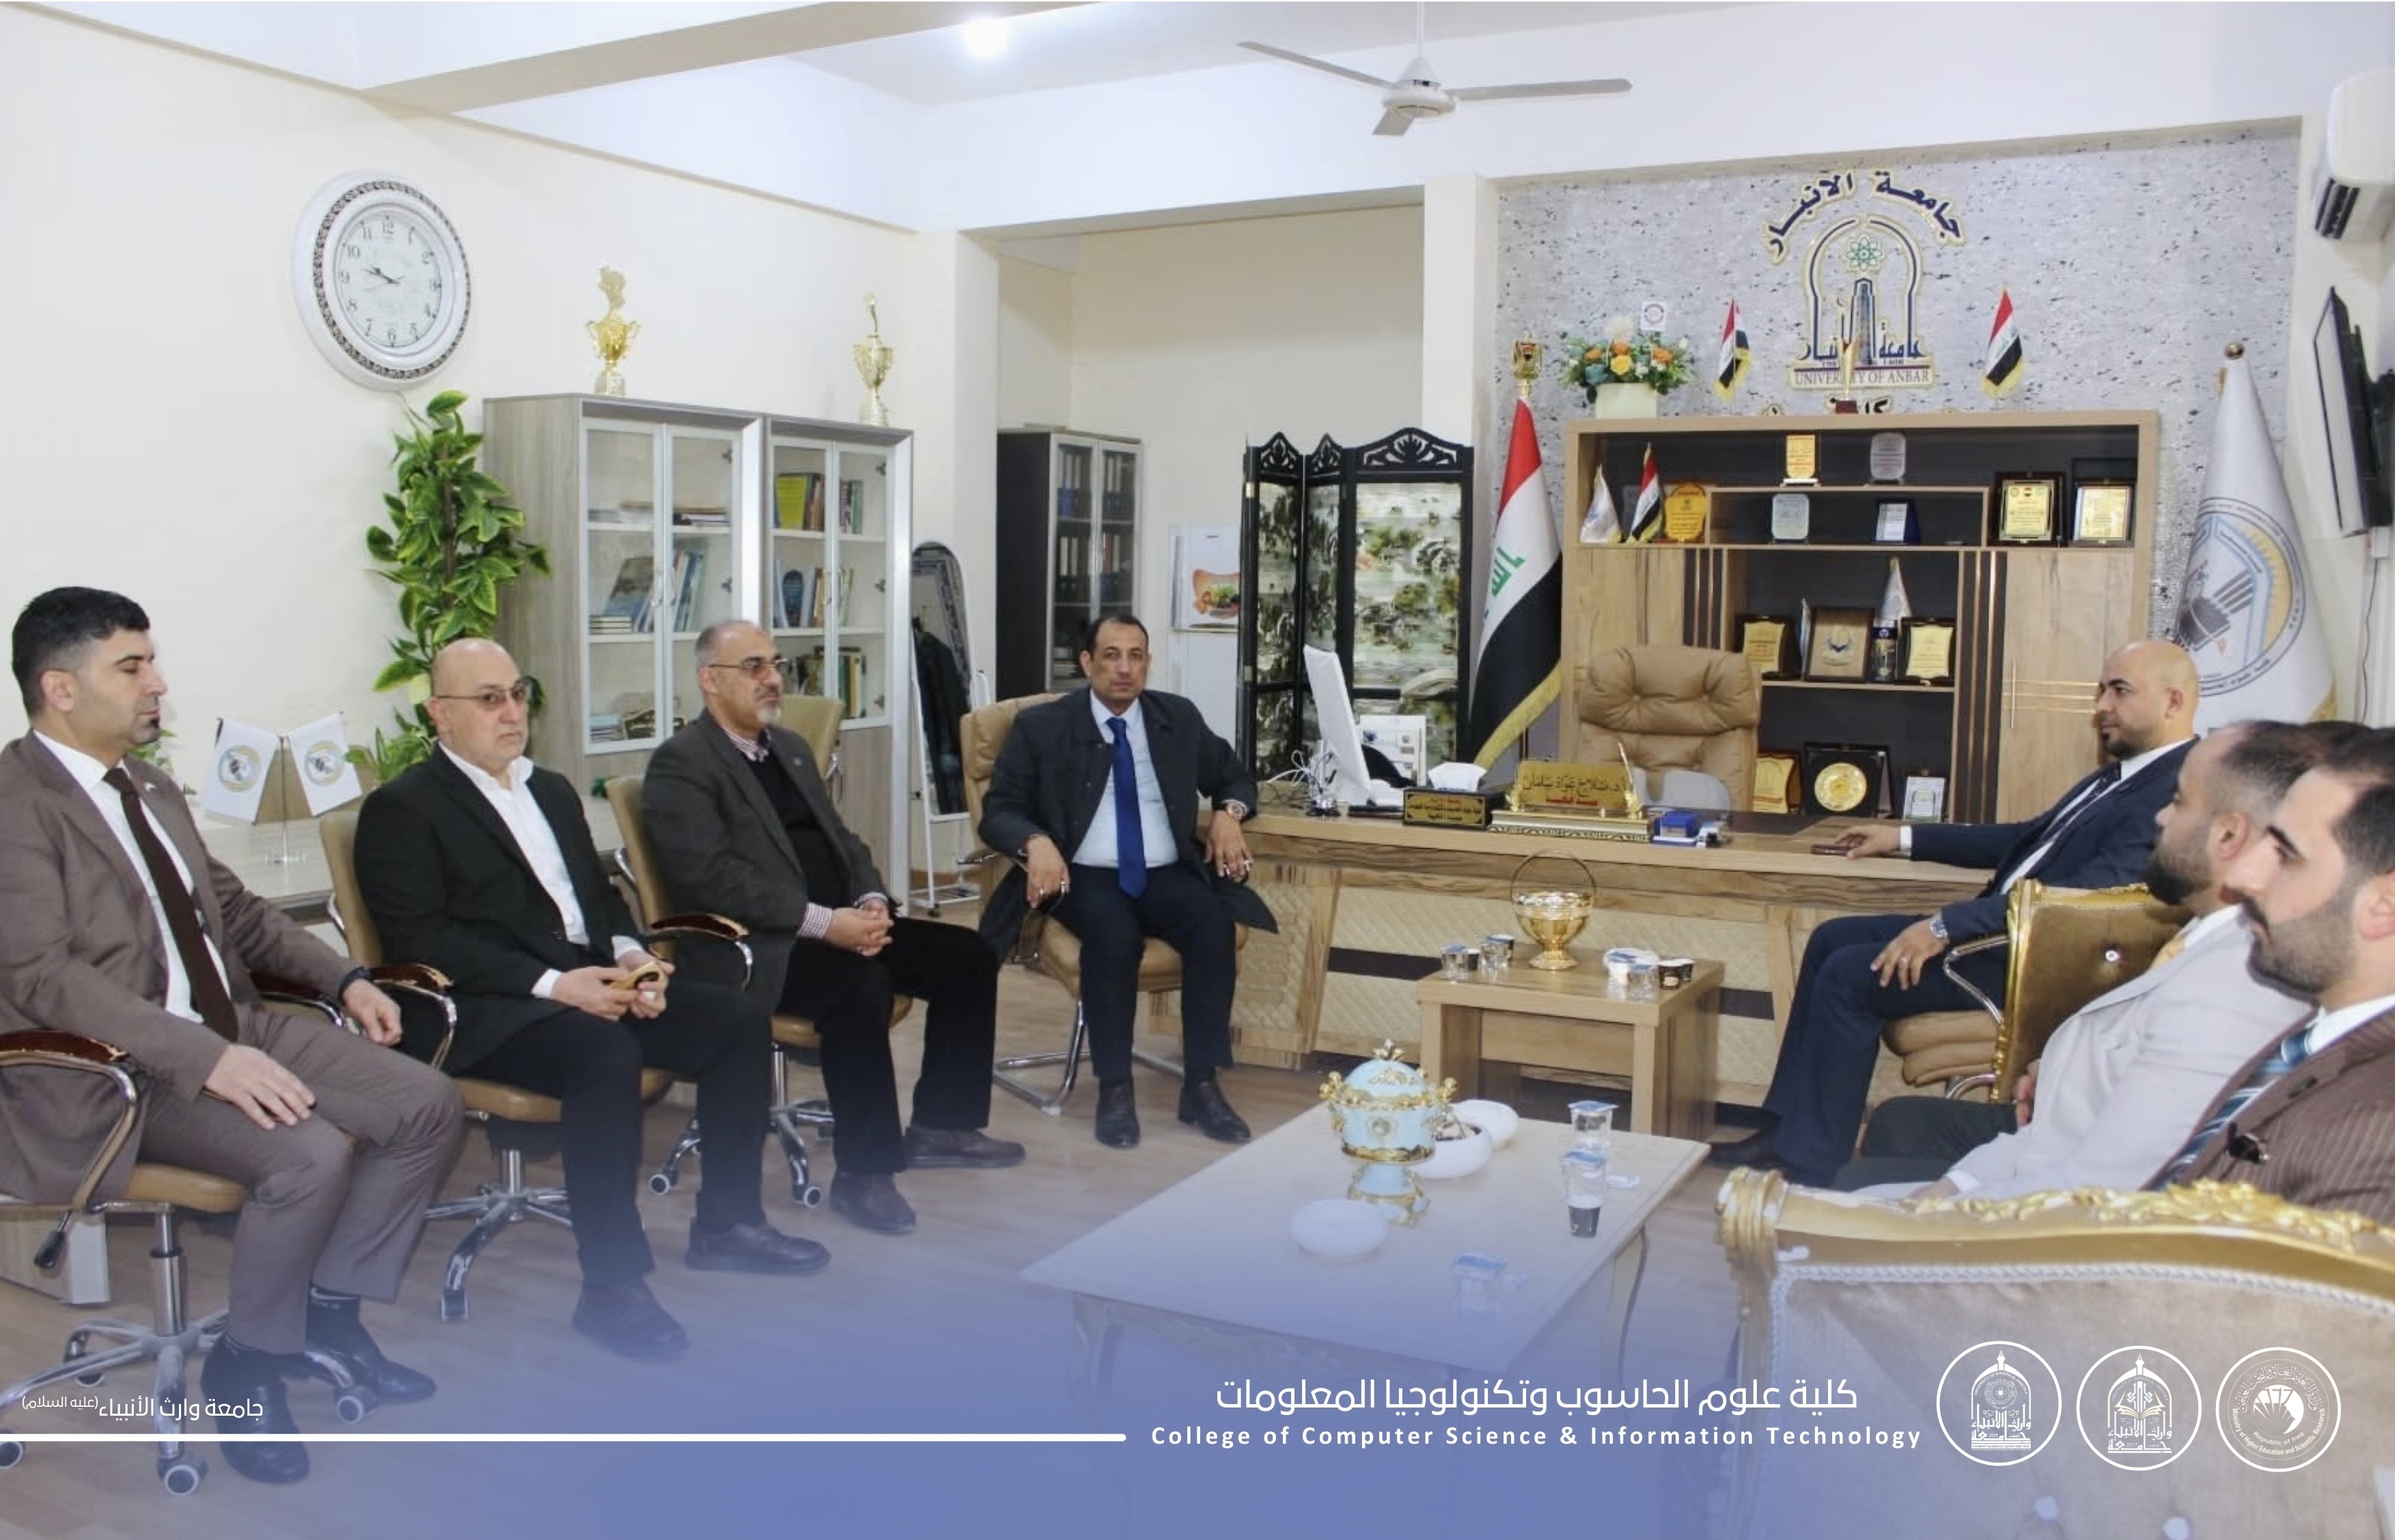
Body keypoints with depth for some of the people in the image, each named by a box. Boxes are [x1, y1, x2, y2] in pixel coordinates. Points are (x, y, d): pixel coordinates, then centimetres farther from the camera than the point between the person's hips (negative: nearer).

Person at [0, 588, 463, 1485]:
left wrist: (343, 978, 10)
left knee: (429, 1107, -6)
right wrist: (207, 1058, -32)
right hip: (120, 1068, -8)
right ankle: (245, 1365, -4)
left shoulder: (151, 787, 14)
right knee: (312, 1154, -30)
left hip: (233, 1025, 8)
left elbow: (233, 906, 24)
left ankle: (328, 1305, 11)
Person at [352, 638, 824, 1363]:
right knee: (605, 1053, -35)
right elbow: (422, 938, -12)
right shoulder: (401, 808, -2)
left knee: (738, 1019, -9)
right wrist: (551, 983, -22)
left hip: (593, 980, 8)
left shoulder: (552, 790, 23)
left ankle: (726, 1223, 4)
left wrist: (630, 955, -2)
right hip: (489, 1008, -8)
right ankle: (612, 1286, -26)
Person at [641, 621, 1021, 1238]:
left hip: (841, 924, 9)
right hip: (759, 944, -9)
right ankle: (864, 1173, -20)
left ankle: (940, 1125, 9)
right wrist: (822, 922, -24)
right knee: (861, 987, -34)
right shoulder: (680, 763, -8)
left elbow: (840, 838, 20)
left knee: (967, 956, -2)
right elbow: (711, 877, -20)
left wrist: (870, 901, -2)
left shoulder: (790, 746, 19)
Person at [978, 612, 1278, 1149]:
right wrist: (1037, 842, -23)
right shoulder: (1041, 726, 2)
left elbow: (1235, 777, 21)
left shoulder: (1179, 717, 11)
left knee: (1215, 924, -28)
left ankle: (1201, 1085, -19)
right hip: (1086, 876, -3)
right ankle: (1115, 1089, -22)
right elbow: (999, 811, 0)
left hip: (1167, 874, 3)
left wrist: (1228, 813, -3)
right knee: (1114, 935, -35)